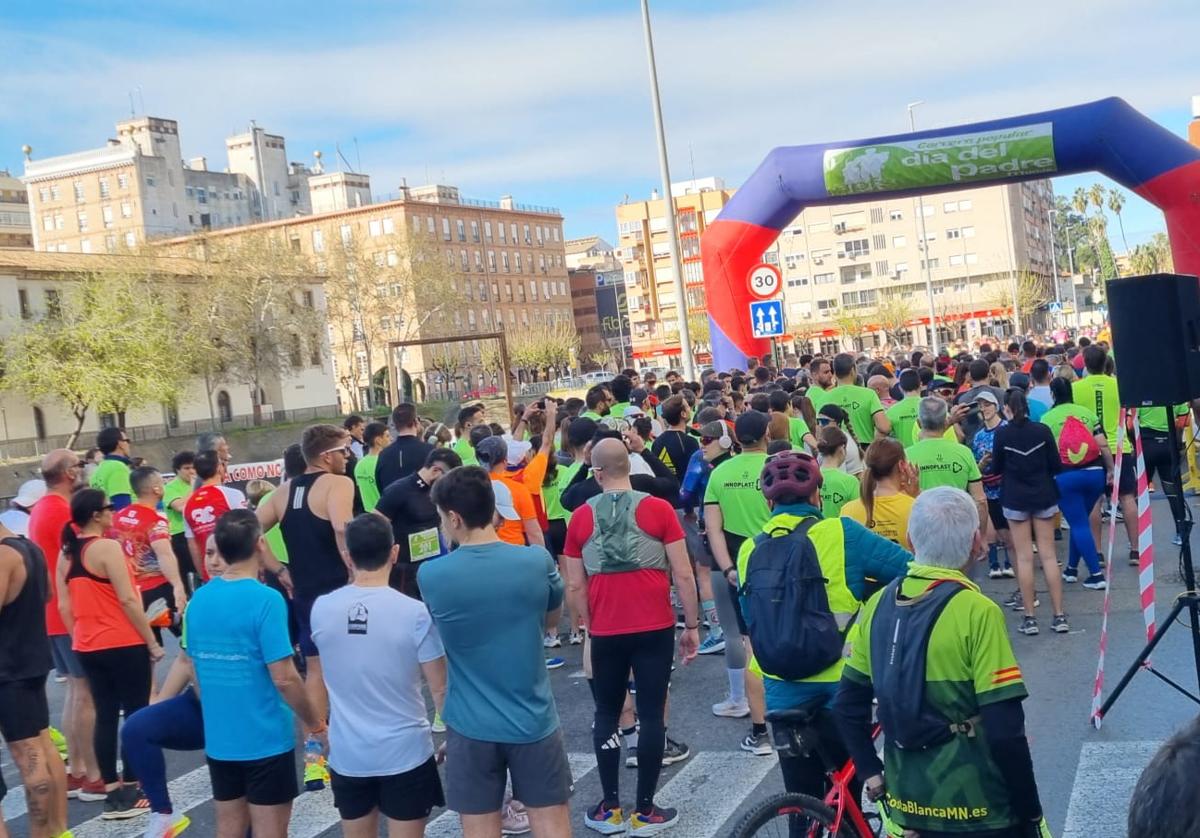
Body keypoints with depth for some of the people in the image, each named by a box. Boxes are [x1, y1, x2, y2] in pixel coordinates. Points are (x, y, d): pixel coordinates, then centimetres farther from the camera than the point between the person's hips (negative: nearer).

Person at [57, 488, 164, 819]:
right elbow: (128, 600, -17)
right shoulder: (107, 547, -15)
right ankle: (129, 793, 6)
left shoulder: (66, 553, 7)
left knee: (105, 716, 11)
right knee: (136, 715, 3)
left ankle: (112, 792, 14)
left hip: (88, 648, 7)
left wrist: (79, 638, 17)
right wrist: (152, 642, -11)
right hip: (123, 645, -7)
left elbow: (64, 605, 8)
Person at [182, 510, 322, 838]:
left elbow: (195, 670, 10)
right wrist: (315, 723, -4)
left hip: (218, 740, 6)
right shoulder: (266, 599, -18)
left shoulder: (198, 599, 1)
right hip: (266, 741, -6)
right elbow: (284, 678, -19)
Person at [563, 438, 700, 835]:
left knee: (607, 714, 14)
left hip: (605, 632, 1)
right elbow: (683, 575, -7)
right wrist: (692, 625, 3)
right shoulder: (658, 509, -6)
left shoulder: (581, 517, -1)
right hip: (655, 628, -1)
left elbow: (575, 585, 2)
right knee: (652, 714, 6)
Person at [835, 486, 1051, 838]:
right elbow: (1005, 731, -19)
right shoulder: (977, 613, -18)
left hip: (907, 806, 5)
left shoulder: (879, 604, -1)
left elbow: (848, 703, 5)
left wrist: (871, 772, 14)